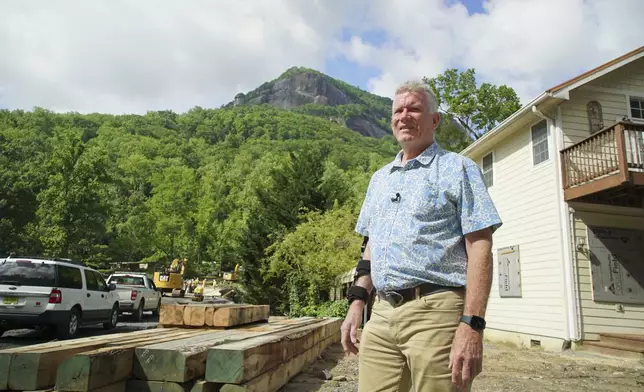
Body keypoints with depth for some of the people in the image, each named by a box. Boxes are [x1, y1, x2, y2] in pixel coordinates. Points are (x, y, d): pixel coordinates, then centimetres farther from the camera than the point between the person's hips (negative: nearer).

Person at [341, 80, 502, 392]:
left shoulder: (457, 168, 0)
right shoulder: (379, 178, 19)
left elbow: (480, 246, -8)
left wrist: (472, 325, -17)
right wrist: (357, 303, 11)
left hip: (436, 313, -5)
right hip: (381, 316, 6)